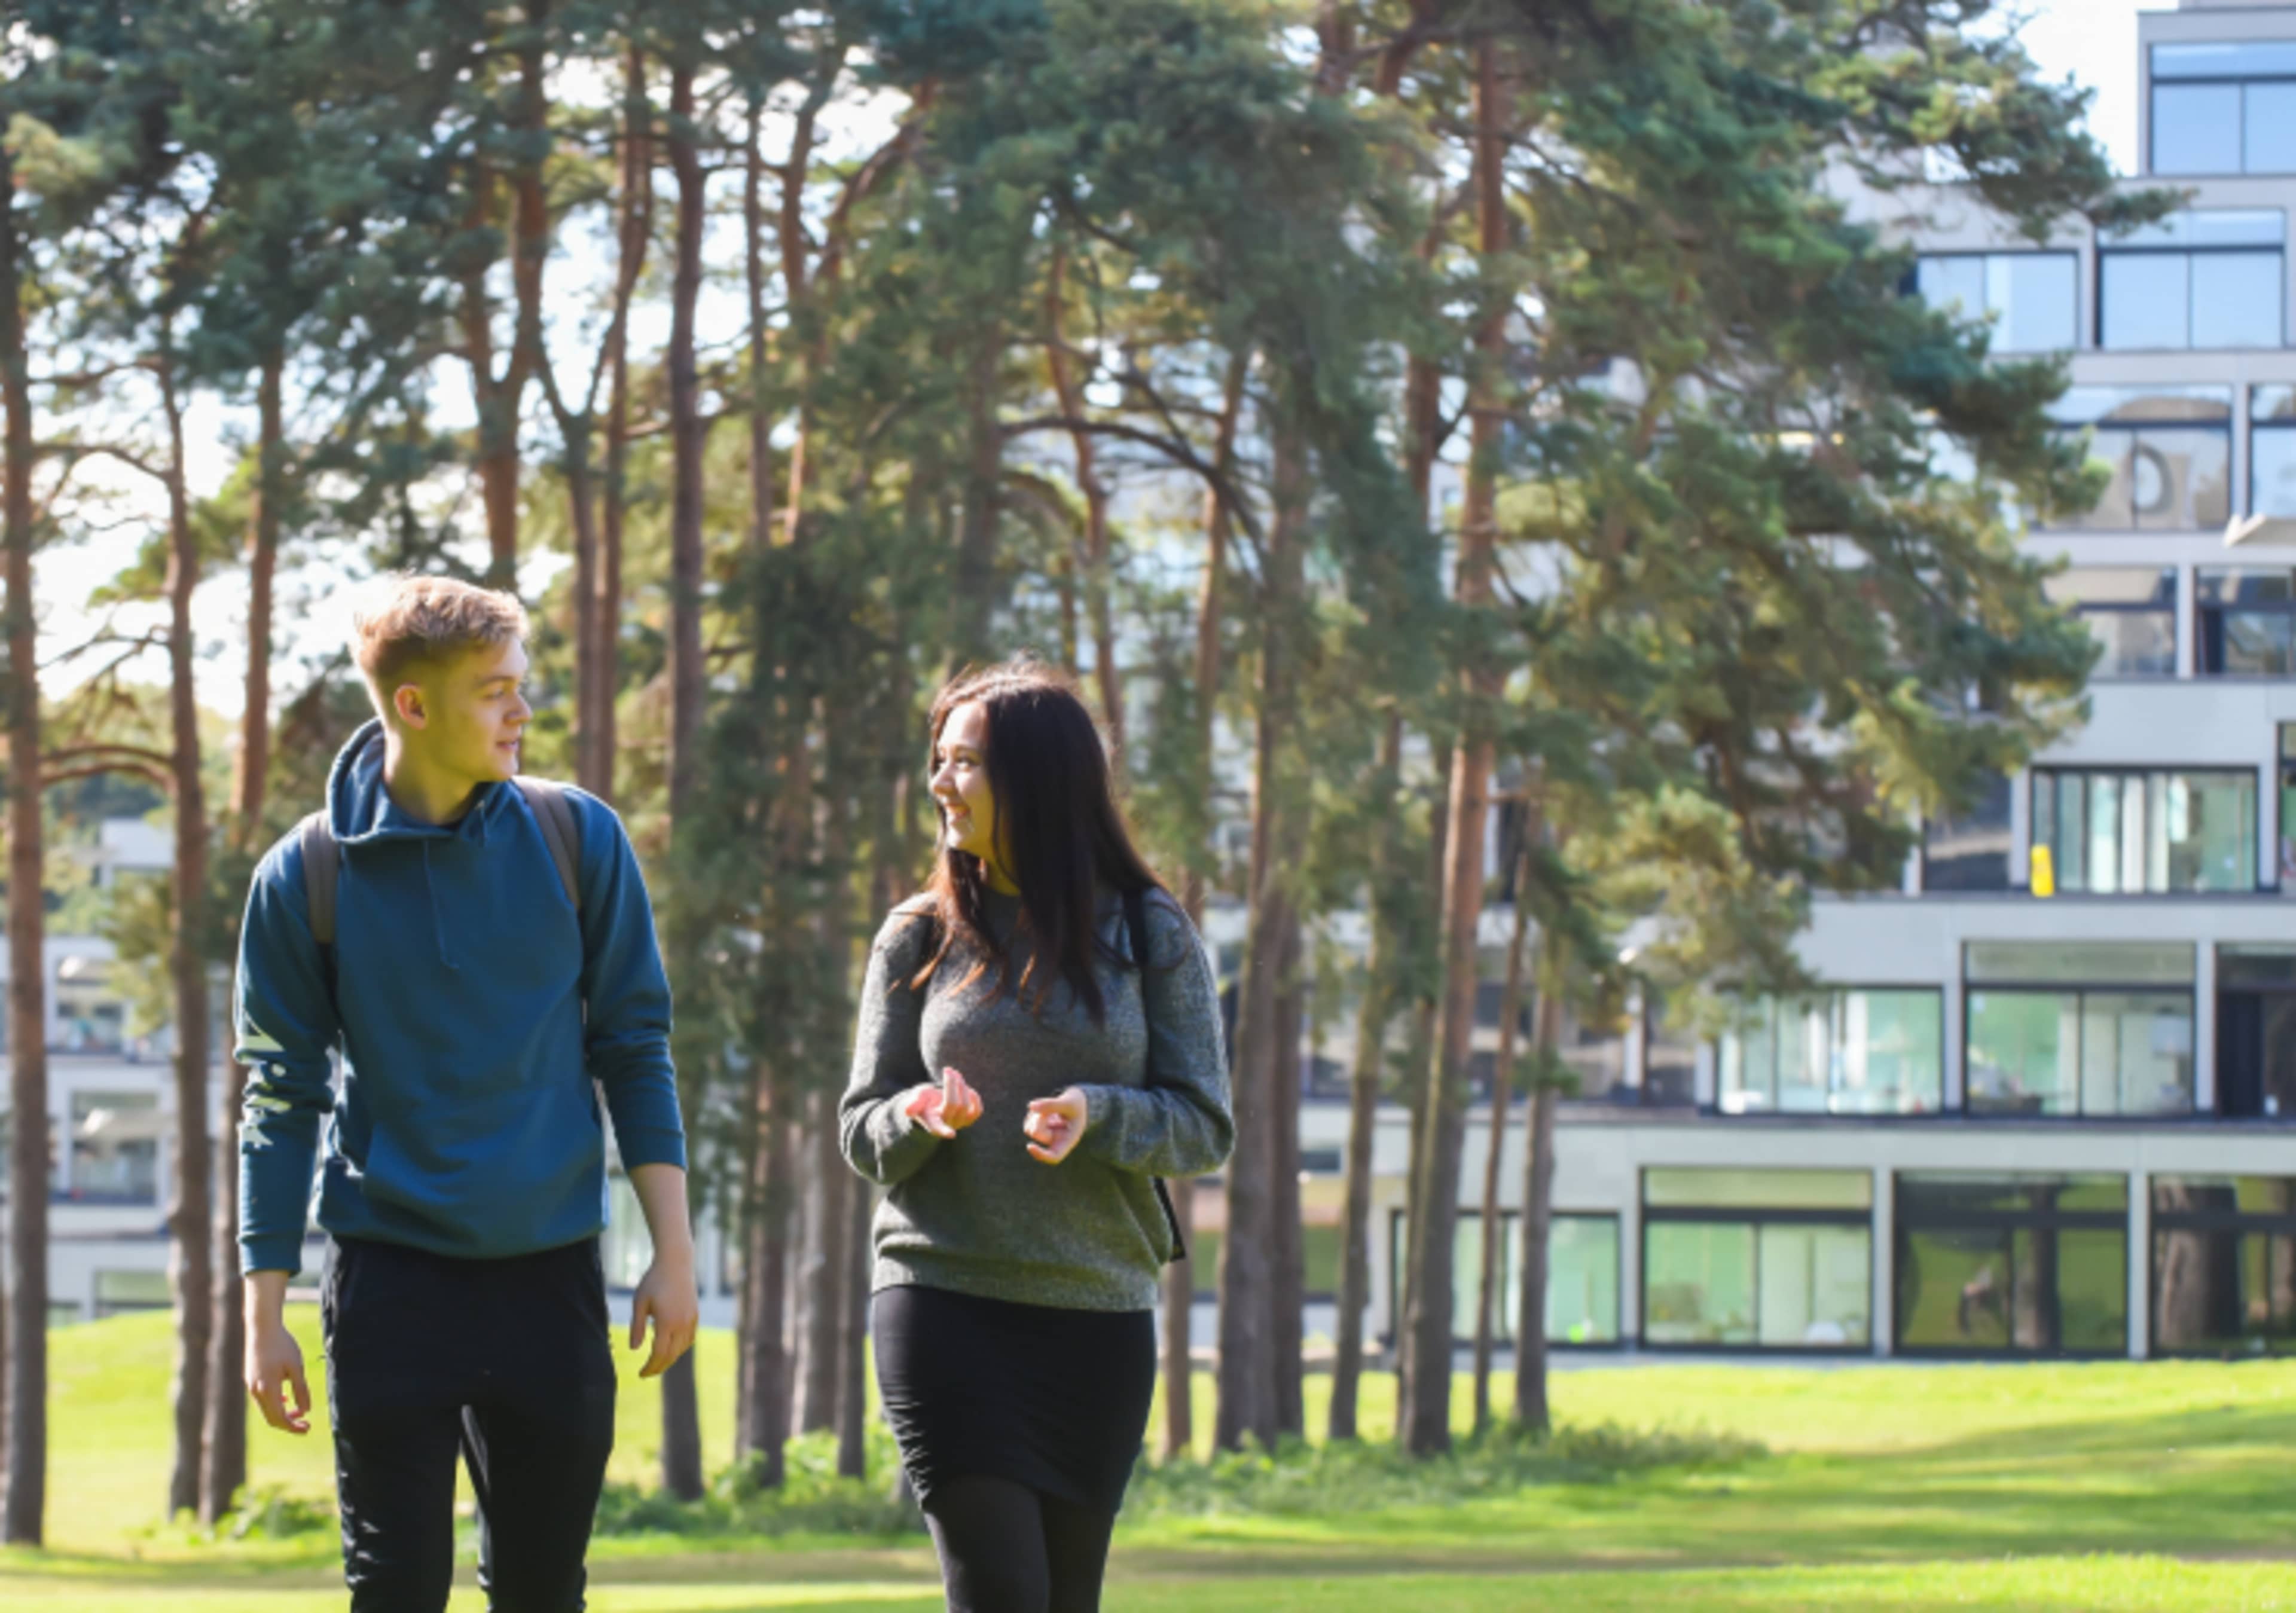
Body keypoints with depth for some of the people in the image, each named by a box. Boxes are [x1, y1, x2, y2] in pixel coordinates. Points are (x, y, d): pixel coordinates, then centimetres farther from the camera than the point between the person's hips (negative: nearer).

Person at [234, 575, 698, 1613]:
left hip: (550, 1279, 2)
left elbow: (635, 1050, 6)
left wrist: (673, 1254, 0)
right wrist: (265, 1314, -1)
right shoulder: (308, 876, -2)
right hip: (391, 1282, -2)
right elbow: (281, 1101, 2)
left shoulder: (579, 839, 1)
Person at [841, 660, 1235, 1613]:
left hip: (1098, 1319, 1)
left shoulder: (1149, 934, 3)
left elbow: (1205, 1128, 0)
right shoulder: (919, 938, 5)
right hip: (943, 1308, -1)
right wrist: (921, 1118, -15)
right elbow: (862, 1130, 7)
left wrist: (1098, 1117, -19)